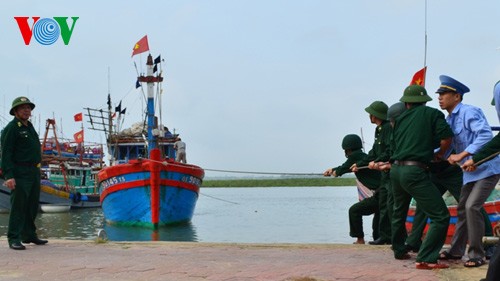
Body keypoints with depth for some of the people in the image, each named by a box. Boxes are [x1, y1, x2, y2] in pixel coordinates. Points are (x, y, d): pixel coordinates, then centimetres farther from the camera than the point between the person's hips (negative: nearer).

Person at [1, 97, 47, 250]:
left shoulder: (29, 127, 18)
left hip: (34, 172, 9)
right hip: (20, 174, -9)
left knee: (32, 206, 14)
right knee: (18, 206, -8)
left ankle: (29, 234, 24)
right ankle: (14, 239, -4)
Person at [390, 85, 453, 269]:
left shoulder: (400, 119, 18)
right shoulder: (432, 113, 4)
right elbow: (446, 137, -6)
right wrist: (439, 154, 12)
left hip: (396, 170, 7)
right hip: (415, 172, -7)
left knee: (399, 212, 28)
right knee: (440, 217, -5)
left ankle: (399, 251, 42)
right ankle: (425, 259, -13)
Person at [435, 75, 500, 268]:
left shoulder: (469, 112, -18)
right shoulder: (449, 120, 11)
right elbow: (448, 147, 17)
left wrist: (462, 155, -33)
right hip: (470, 171, 10)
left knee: (472, 207, -17)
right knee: (462, 209, 13)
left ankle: (476, 255, -6)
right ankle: (456, 250, 26)